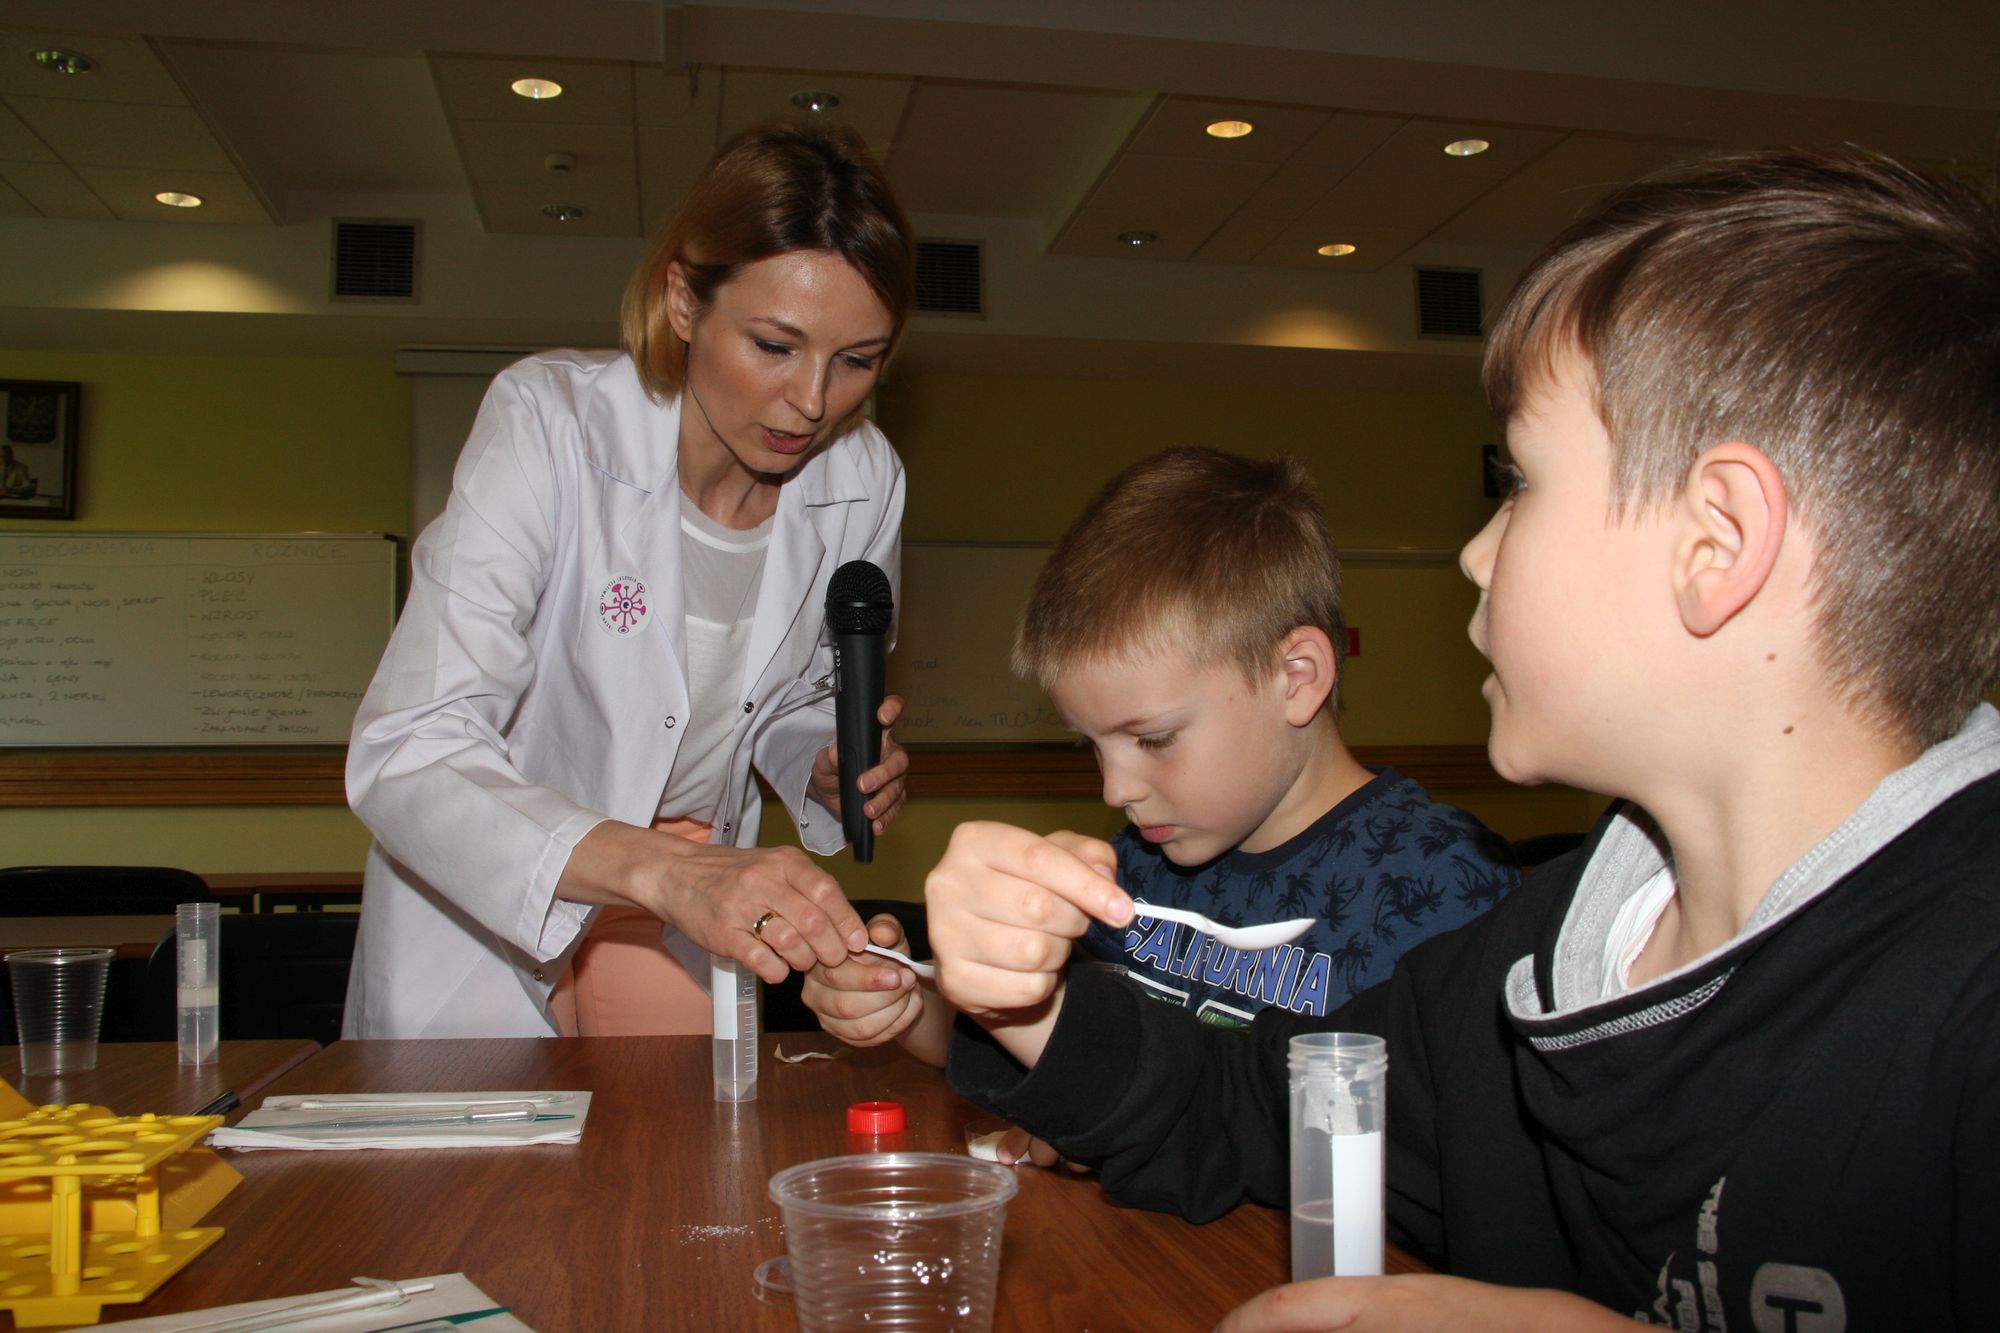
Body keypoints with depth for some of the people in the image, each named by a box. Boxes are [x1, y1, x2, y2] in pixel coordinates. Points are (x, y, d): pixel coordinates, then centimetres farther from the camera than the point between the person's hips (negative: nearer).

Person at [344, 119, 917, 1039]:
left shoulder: (861, 481, -13)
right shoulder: (550, 422, -26)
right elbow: (405, 757, -36)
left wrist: (830, 772, -17)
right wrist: (664, 870, -51)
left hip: (683, 898, 4)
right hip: (479, 908, -3)